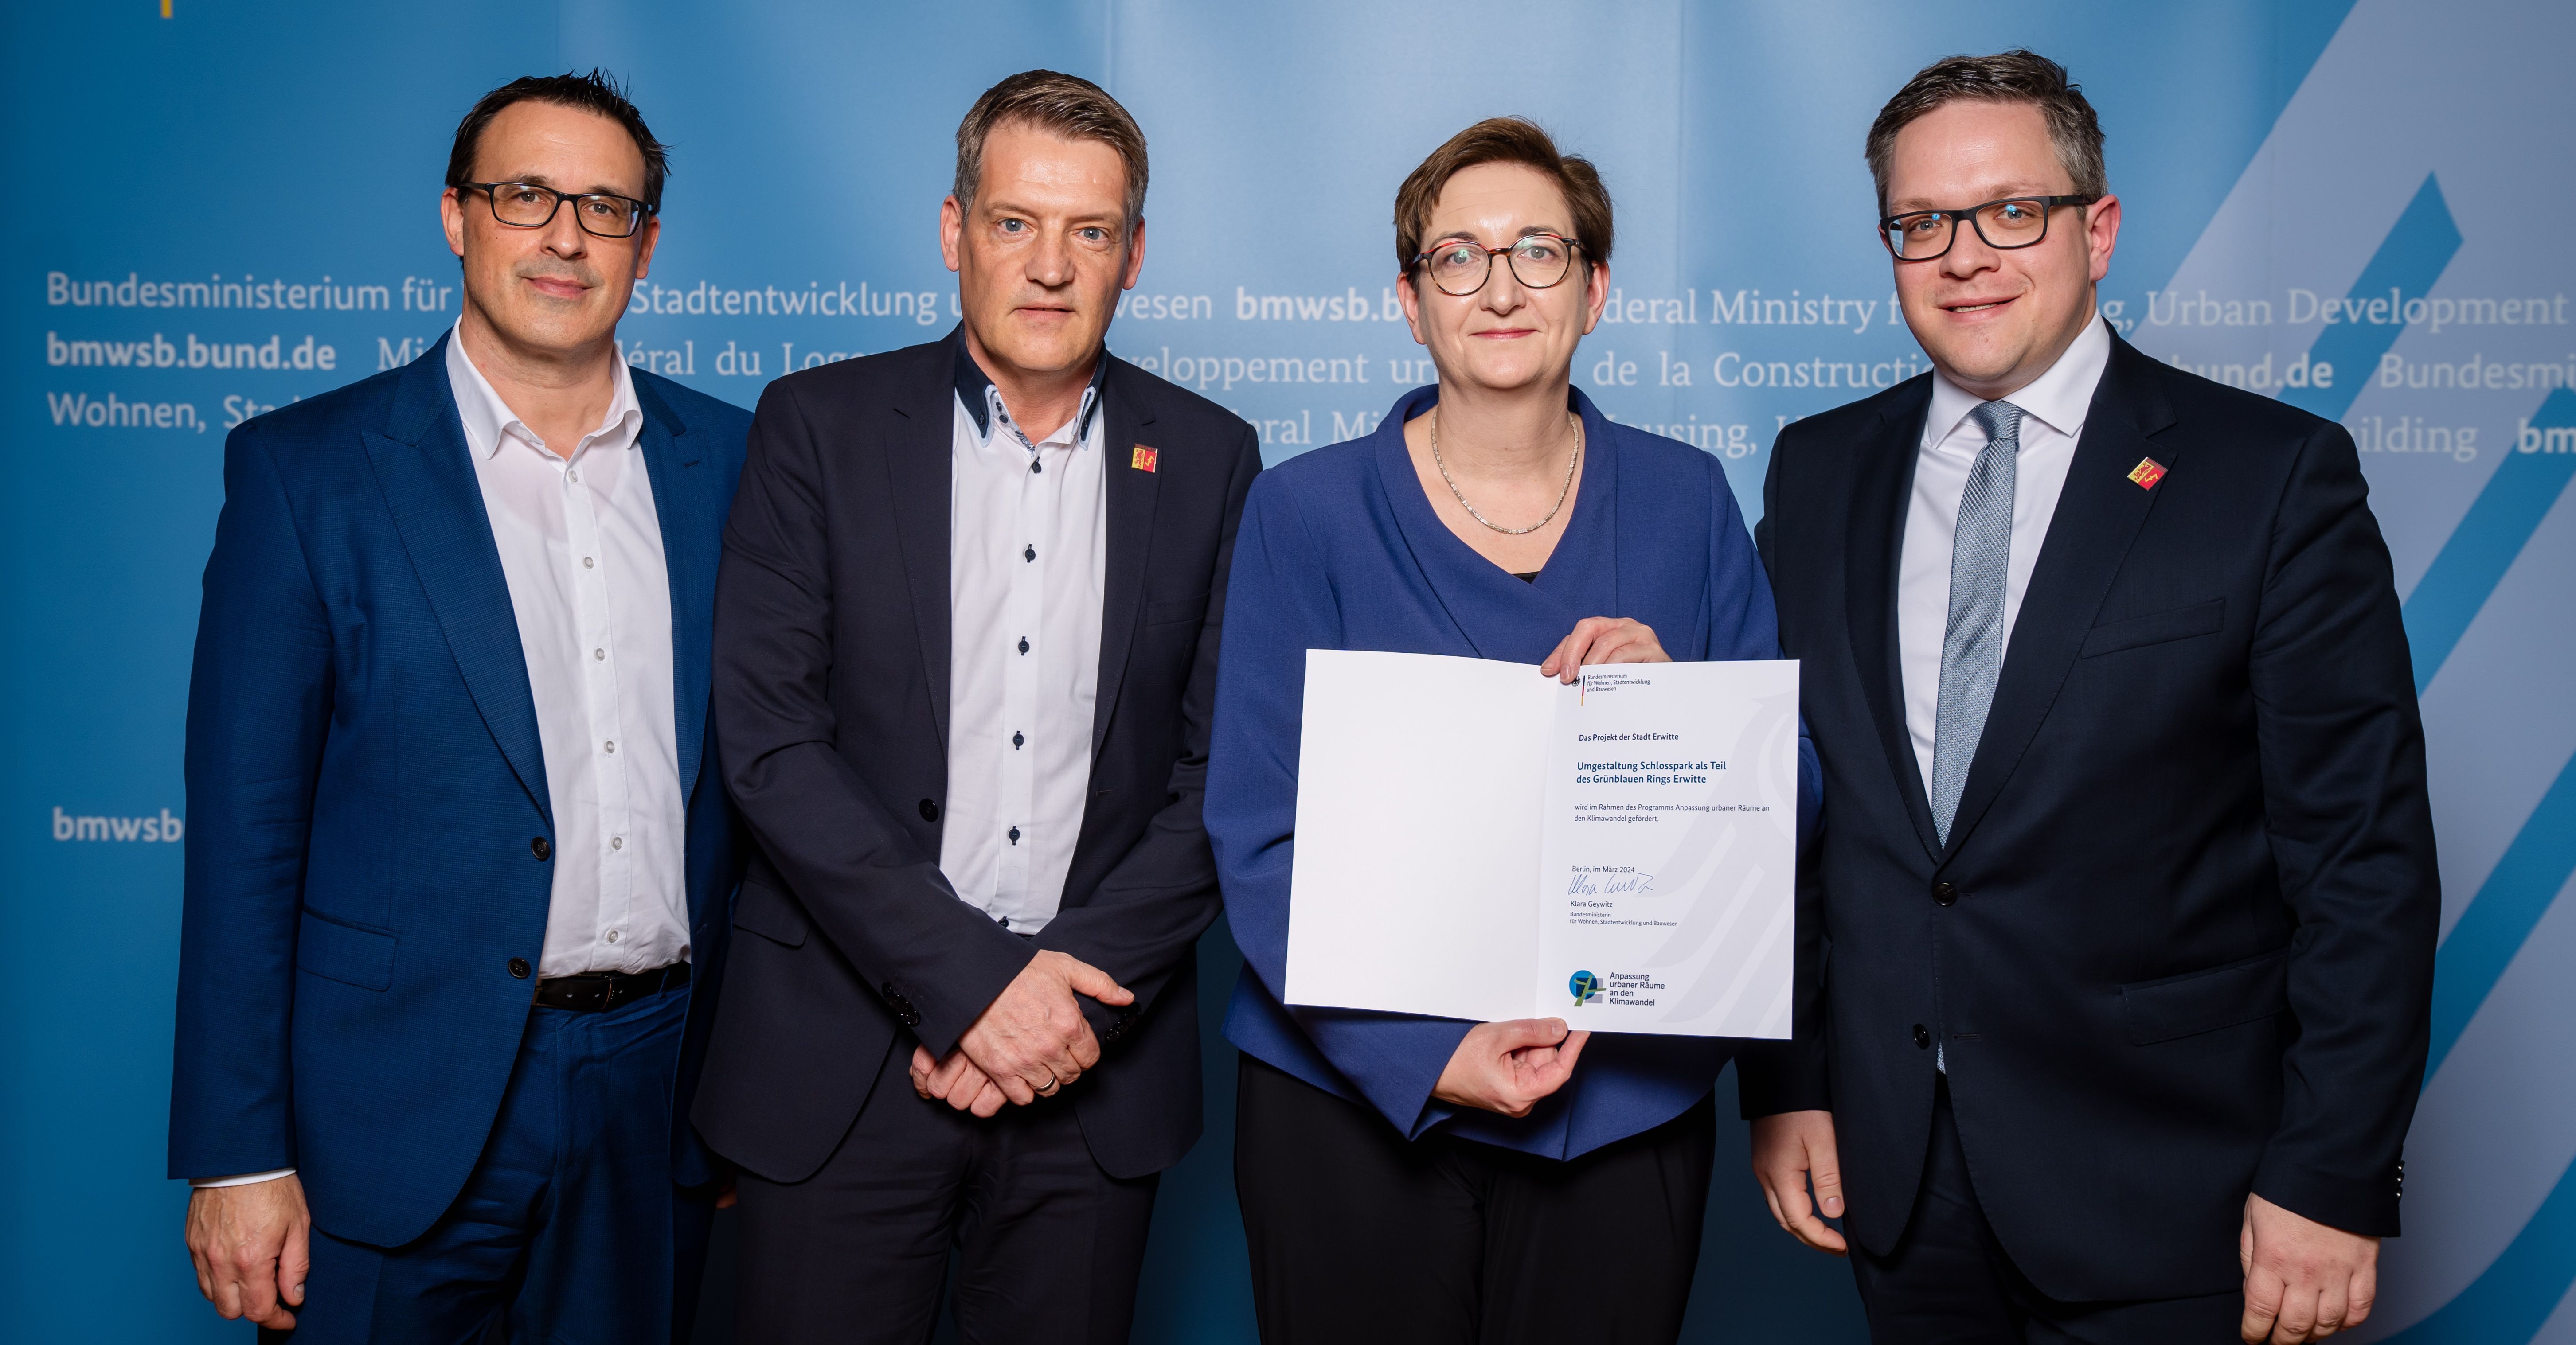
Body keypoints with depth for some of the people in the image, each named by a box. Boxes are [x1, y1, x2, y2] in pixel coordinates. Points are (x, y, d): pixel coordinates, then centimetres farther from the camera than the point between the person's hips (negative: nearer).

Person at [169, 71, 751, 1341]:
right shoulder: (303, 469, -4)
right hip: (403, 1114, -3)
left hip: (661, 1094, 3)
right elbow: (245, 827, -6)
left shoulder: (729, 459, 4)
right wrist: (237, 1153, -8)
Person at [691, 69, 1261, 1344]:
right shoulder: (819, 425, -1)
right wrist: (968, 981, -15)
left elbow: (1222, 767, 1)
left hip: (1091, 1054, 1)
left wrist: (1074, 986, -11)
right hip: (843, 1049, -1)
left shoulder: (1209, 457, 4)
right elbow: (770, 737, -8)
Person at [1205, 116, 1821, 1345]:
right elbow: (1259, 838, -8)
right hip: (1356, 1094, -2)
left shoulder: (1685, 502, 2)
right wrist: (1425, 1055, -19)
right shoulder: (1306, 512, -4)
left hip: (1628, 1100, 2)